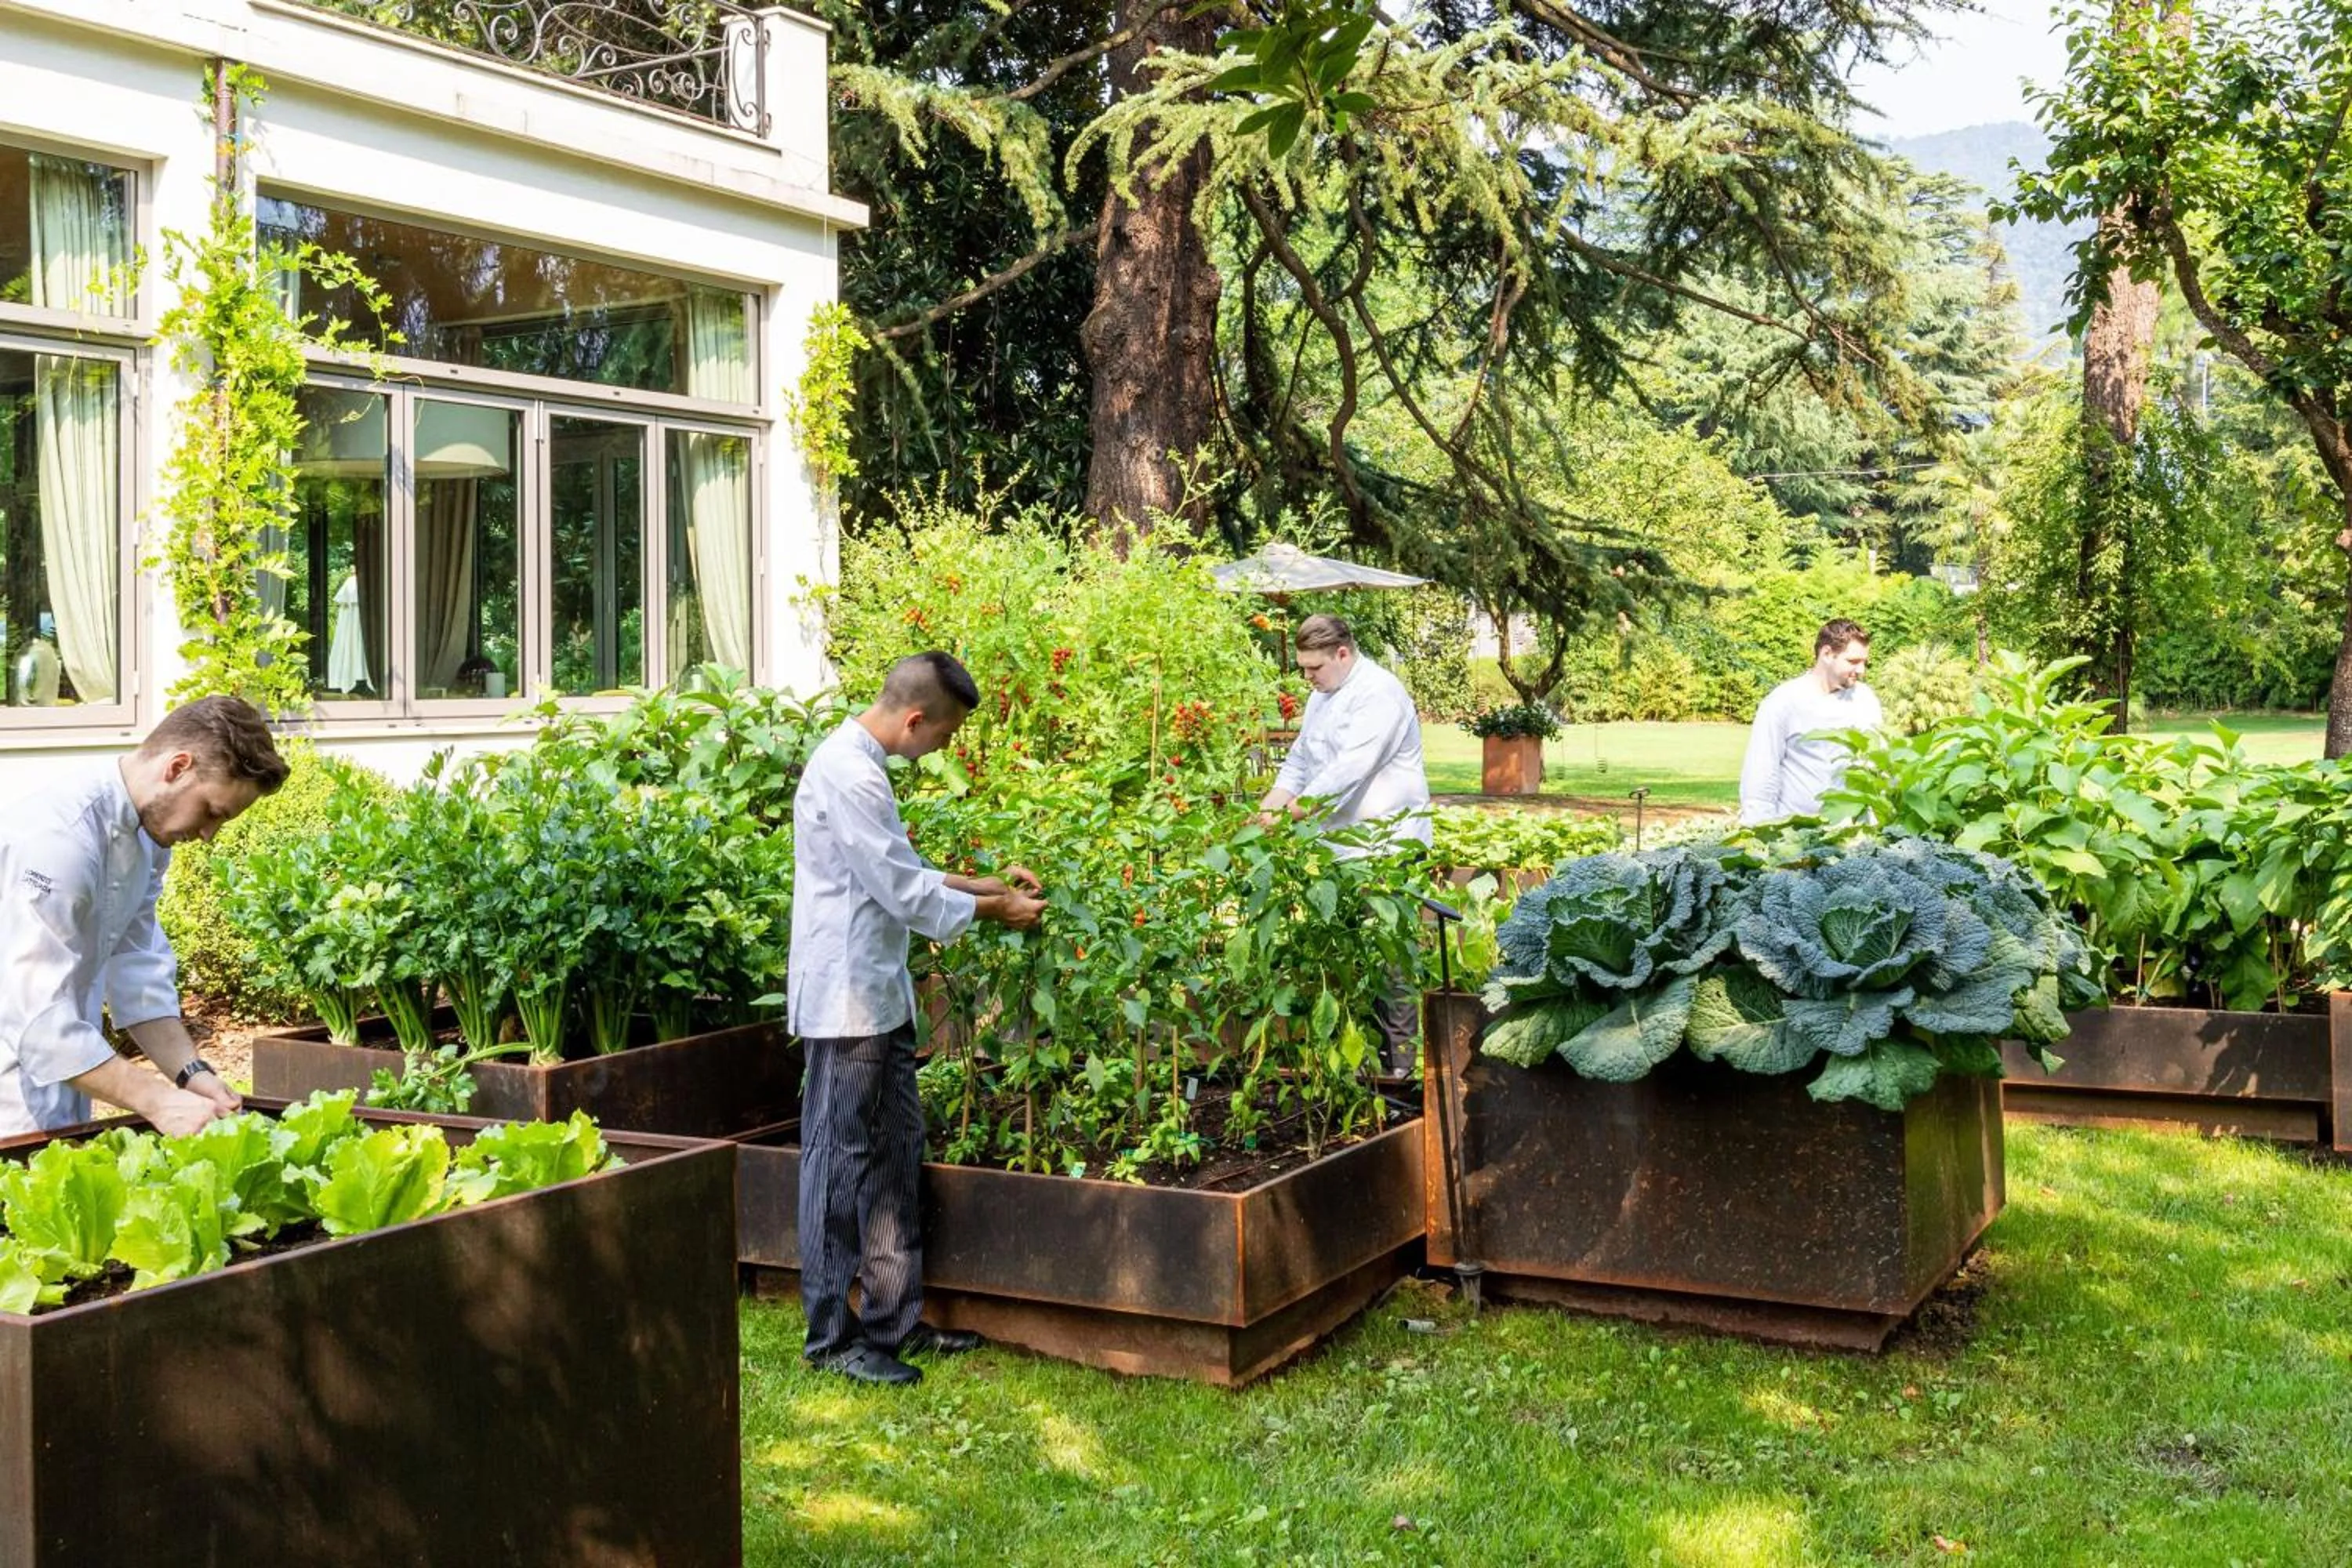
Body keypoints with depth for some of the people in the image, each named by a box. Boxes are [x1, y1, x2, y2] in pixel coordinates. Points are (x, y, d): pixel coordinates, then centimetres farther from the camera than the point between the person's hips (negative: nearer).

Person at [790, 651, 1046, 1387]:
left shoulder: (860, 764, 12)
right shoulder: (848, 775, -21)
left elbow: (903, 875, 19)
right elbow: (905, 893, -19)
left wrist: (991, 883, 13)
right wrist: (997, 910, -7)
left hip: (878, 994, 10)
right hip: (847, 999, -10)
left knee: (895, 1153, 14)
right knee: (843, 1162, 0)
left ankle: (893, 1320, 23)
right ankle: (831, 1336, 11)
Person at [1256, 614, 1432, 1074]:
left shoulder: (1379, 695, -15)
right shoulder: (1323, 695, 16)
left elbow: (1349, 770, -23)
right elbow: (1299, 762, 19)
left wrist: (1290, 813, -20)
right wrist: (1265, 812, 4)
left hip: (1386, 845, -9)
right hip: (1342, 845, 9)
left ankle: (1400, 1057, 0)